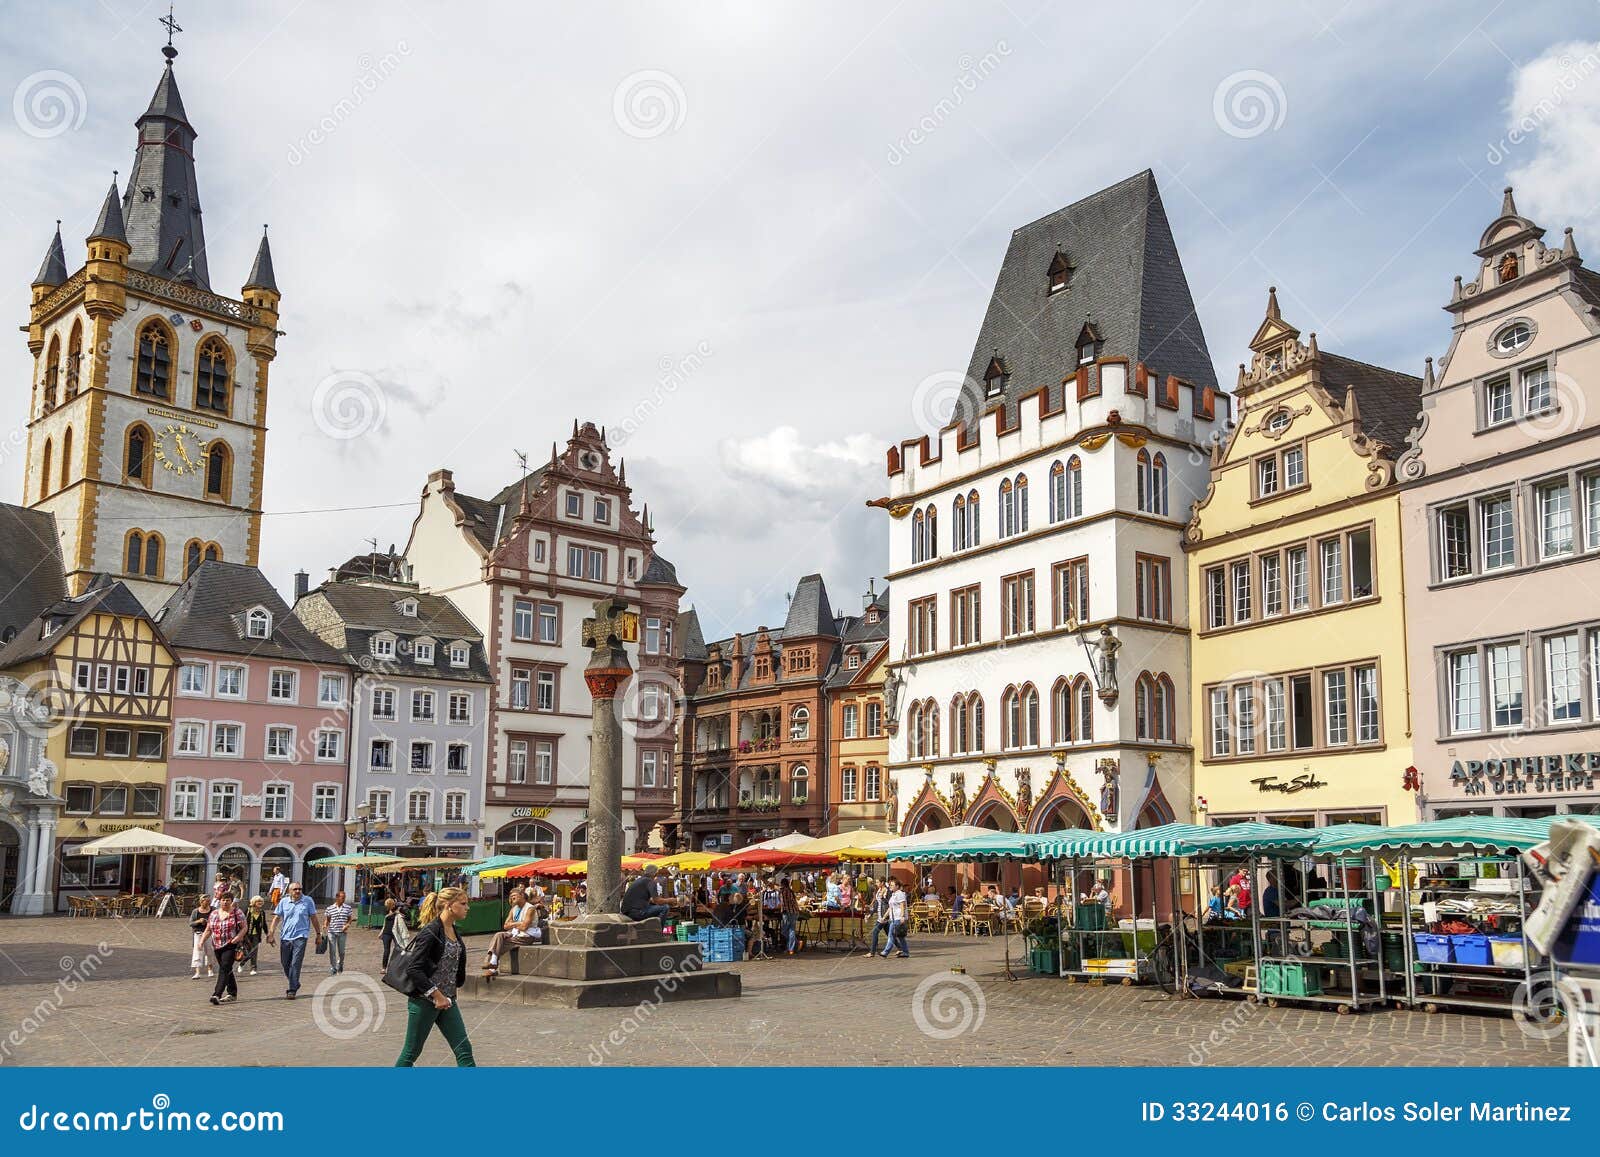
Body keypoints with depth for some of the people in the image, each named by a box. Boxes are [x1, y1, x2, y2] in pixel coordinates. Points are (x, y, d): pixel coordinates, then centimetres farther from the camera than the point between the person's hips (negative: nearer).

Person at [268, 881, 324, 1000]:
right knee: (285, 963, 11)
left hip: (300, 937, -3)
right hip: (285, 937, 3)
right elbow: (277, 917, 7)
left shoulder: (308, 901, 0)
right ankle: (295, 984, 33)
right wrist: (271, 932, -4)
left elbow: (314, 918, 7)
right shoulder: (284, 902, 5)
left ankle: (292, 990, -7)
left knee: (295, 964, -11)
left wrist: (318, 934, 10)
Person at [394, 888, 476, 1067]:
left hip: (447, 1001, 8)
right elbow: (413, 969, -22)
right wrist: (437, 995, -21)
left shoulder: (454, 931, 9)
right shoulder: (430, 932, -16)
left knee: (464, 1050, 1)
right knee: (412, 1051, 5)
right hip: (424, 1001, -8)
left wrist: (447, 995, 12)